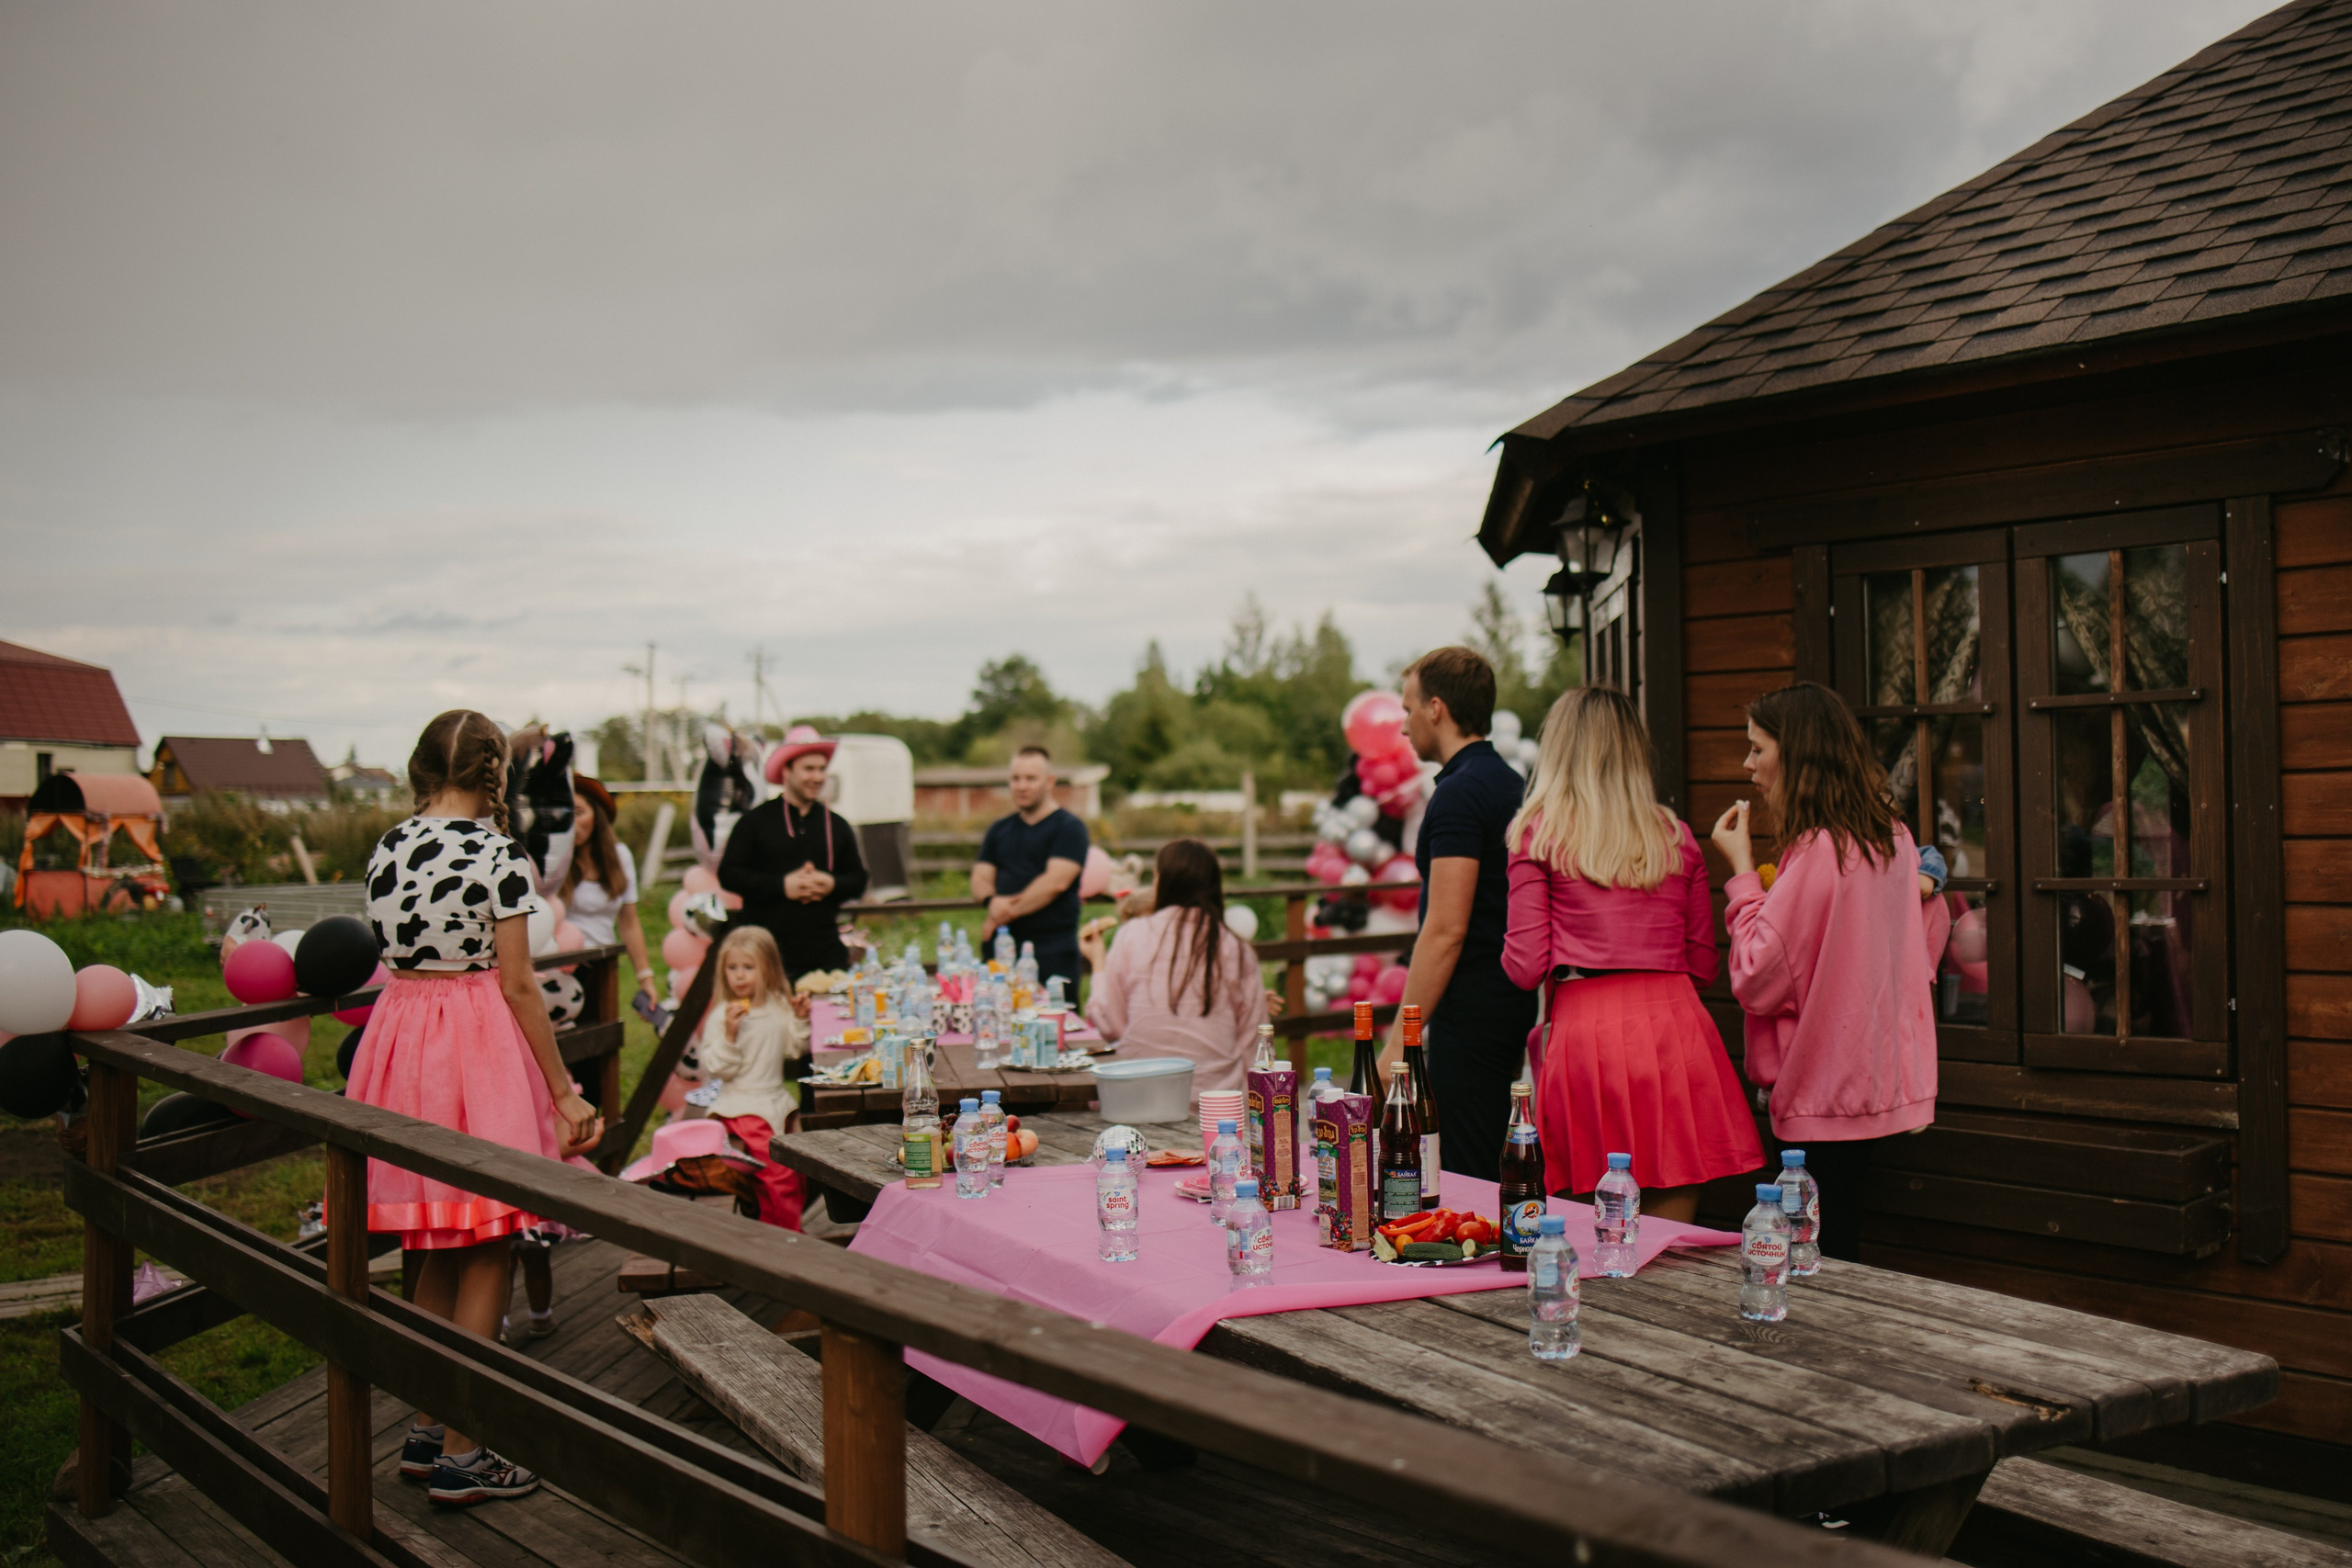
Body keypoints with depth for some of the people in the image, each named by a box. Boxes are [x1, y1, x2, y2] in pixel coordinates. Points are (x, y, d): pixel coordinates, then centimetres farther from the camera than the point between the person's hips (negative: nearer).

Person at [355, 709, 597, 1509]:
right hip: (479, 1043, -6)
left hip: (401, 1036, 6)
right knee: (486, 1253, 2)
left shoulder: (387, 848, 5)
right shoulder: (498, 853, -12)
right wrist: (564, 1089, -7)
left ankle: (425, 1431, 25)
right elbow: (517, 983, -12)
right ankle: (461, 1456, 5)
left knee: (439, 1247, 17)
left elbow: (397, 951, 9)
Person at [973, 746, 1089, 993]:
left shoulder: (1069, 827, 0)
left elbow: (1055, 882, -11)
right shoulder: (1000, 829, 18)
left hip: (1051, 947, -5)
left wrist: (1008, 910, -9)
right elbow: (980, 879, 13)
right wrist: (993, 901, -11)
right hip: (1003, 945, 5)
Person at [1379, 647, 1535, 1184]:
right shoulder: (1510, 783, 15)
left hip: (1473, 1012, -10)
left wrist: (1399, 1043, -19)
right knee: (1508, 1179, 14)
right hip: (1516, 1000, 10)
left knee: (1468, 1184, -5)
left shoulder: (1458, 793, -15)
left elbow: (1446, 930, -21)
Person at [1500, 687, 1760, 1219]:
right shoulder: (1677, 837, 12)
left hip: (1586, 1033, -3)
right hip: (1675, 1030, 3)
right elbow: (1702, 965, 14)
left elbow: (1526, 968, -2)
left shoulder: (1538, 833, 3)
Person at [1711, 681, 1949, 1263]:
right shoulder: (1893, 839, 8)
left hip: (1825, 1090, -9)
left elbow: (1757, 978, -18)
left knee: (1822, 1261, -2)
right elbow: (1931, 935, 20)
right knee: (1843, 1247, 15)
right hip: (1880, 1080, 9)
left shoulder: (1816, 849, -19)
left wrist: (1742, 871, -11)